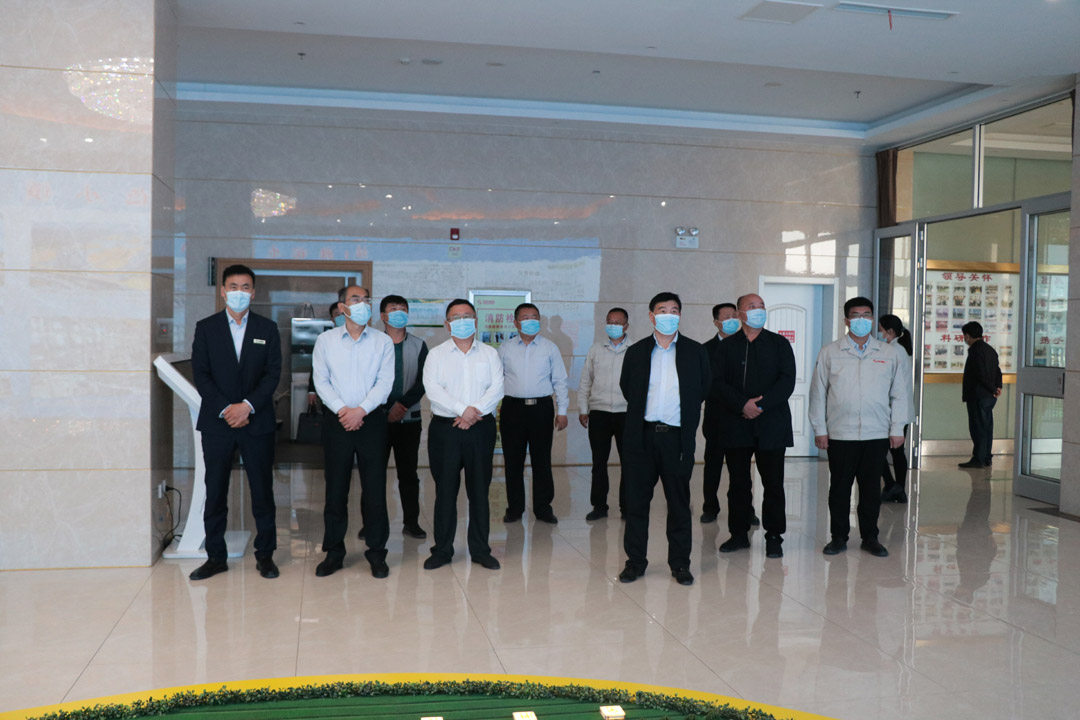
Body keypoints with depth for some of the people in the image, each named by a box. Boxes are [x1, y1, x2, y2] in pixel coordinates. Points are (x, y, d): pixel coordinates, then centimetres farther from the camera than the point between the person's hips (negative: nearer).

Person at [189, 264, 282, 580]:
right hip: (216, 423, 0)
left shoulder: (267, 328, 7)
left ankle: (265, 555, 13)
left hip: (257, 422, 0)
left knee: (263, 491, 3)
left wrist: (248, 406, -13)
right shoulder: (206, 327, 6)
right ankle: (216, 556, 15)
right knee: (215, 492, 5)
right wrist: (225, 409, -12)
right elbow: (201, 374, 0)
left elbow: (273, 373, -1)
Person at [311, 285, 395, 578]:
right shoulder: (326, 340, 6)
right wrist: (341, 409, -11)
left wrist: (360, 410, -14)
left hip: (372, 420, 0)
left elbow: (385, 382, -2)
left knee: (375, 488, 0)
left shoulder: (383, 341, 4)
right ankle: (333, 552, 16)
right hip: (337, 421, 1)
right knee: (335, 488, 5)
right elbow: (321, 380, 2)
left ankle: (377, 553, 11)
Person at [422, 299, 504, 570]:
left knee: (479, 489, 5)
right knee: (445, 489, 3)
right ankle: (442, 549, 13)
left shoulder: (489, 354, 10)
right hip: (445, 428, -1)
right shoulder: (436, 354, 6)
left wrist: (476, 411, -16)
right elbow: (432, 388, -7)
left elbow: (497, 387, -1)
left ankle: (480, 550, 14)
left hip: (480, 428, 1)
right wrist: (462, 410, -17)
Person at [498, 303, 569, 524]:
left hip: (542, 408, -1)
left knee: (542, 460, 2)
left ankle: (543, 507, 12)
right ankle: (514, 508, 16)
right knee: (513, 461, 4)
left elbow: (560, 381, 8)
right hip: (512, 408, 1)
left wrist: (562, 411, 3)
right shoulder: (505, 348, 9)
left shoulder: (550, 348, 7)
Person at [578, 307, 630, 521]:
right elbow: (585, 382, 12)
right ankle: (599, 506, 15)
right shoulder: (595, 350, 10)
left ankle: (627, 507, 13)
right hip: (599, 413, 2)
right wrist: (583, 409, 8)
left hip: (626, 413, -1)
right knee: (599, 461, 5)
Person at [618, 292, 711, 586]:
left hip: (677, 437, 0)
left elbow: (704, 389, 13)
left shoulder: (695, 352, 6)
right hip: (642, 436, 1)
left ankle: (680, 563, 16)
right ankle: (635, 561, 15)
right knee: (636, 501, 4)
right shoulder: (636, 352, 8)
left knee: (679, 503, 5)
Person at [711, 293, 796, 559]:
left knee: (773, 484, 1)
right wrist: (742, 404, -15)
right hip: (735, 425, 1)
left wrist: (761, 404, -14)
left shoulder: (780, 344, 8)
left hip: (771, 425, -1)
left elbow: (787, 381, -3)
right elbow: (717, 384, -1)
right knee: (738, 483, 7)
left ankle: (774, 537, 10)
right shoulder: (727, 346, 9)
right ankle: (739, 534, 18)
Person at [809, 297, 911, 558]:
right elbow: (818, 393, 4)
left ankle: (870, 537, 20)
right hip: (840, 435, -1)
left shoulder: (890, 353, 8)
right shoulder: (829, 353, 4)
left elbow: (900, 393, 10)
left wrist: (897, 428, 4)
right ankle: (839, 537, 16)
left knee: (871, 487, 7)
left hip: (877, 434, 1)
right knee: (839, 487, 4)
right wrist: (819, 429, 0)